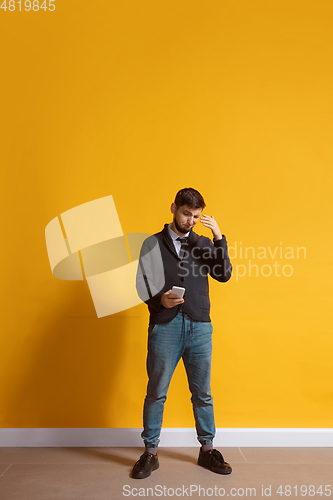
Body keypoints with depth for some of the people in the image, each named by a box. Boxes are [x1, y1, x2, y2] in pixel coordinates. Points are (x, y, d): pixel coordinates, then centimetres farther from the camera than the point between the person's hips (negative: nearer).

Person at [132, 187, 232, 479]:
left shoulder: (204, 244, 12)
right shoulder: (153, 244, 8)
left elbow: (224, 275, -2)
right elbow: (143, 283, 2)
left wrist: (219, 237, -10)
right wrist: (159, 300, -17)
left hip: (200, 327, 2)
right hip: (165, 326, -1)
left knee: (202, 392, 12)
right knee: (156, 393, 7)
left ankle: (207, 449, 29)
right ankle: (150, 453, 23)